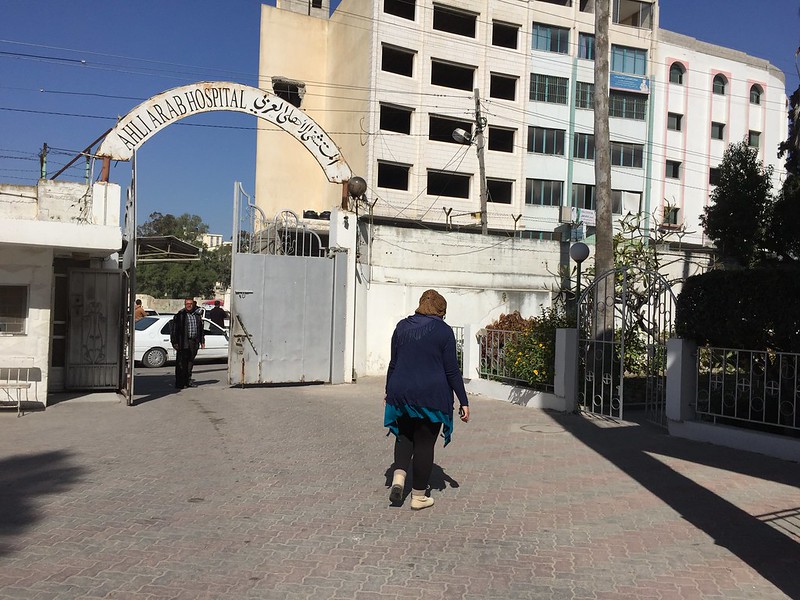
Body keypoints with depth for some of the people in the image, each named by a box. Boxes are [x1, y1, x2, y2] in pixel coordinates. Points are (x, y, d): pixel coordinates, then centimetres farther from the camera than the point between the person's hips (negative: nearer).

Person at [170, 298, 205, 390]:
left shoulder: (197, 315, 14)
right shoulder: (180, 315, -3)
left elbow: (201, 329, 21)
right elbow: (174, 330, -5)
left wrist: (202, 341, 17)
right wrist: (175, 342, -11)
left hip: (194, 343, 5)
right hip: (183, 343, -5)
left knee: (190, 363, 12)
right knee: (181, 364, -2)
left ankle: (187, 381, 21)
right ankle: (179, 383, 2)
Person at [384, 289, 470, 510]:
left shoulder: (402, 327, 6)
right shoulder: (444, 331, -6)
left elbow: (393, 363, 10)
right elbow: (452, 370, -7)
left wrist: (389, 391, 19)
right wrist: (463, 401, -2)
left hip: (401, 393, 3)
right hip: (432, 396, -3)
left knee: (404, 435, 21)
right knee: (425, 443, 6)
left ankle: (398, 476, 0)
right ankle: (418, 496, 14)